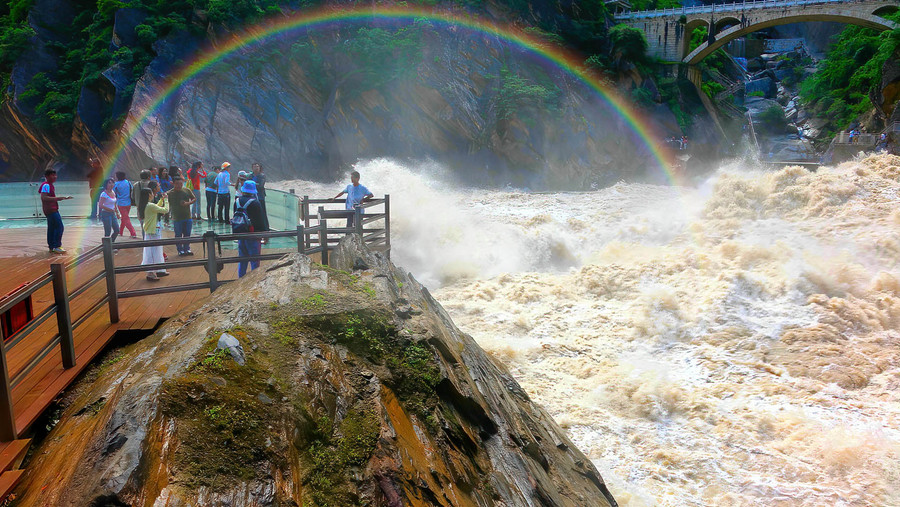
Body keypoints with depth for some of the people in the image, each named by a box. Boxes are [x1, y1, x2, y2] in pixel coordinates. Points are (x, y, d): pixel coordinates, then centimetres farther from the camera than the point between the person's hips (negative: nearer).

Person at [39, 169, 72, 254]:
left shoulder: (50, 185, 17)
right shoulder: (46, 185, -14)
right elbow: (43, 197, -27)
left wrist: (64, 198, 26)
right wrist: (58, 198, -31)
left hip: (53, 210, 10)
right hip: (51, 211, -10)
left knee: (51, 228, 10)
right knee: (59, 227, -11)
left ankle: (51, 247, 14)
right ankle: (56, 246, -9)